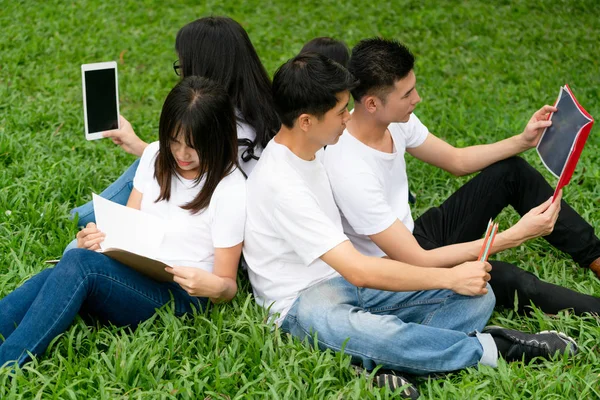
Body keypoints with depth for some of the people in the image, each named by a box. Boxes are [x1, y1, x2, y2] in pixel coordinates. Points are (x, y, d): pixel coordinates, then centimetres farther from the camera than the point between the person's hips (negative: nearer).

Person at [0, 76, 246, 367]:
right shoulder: (155, 156, 9)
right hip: (129, 275, 6)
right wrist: (98, 237, -8)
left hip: (178, 296, -6)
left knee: (79, 263, -33)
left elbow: (227, 286, -5)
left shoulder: (230, 189, -9)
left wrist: (215, 287, -29)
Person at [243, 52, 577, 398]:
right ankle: (489, 348, -17)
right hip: (302, 303, -10)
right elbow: (358, 271, -26)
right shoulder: (279, 183, -22)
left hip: (347, 277, 10)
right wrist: (450, 277, -20)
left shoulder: (314, 149, 8)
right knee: (382, 335, -44)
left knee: (478, 295, -7)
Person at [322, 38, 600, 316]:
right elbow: (417, 262, -32)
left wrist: (523, 141, -5)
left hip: (414, 237, 9)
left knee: (510, 171, 5)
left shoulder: (395, 118, -9)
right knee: (510, 281, -28)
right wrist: (516, 236, -32)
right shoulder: (350, 171, -33)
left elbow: (457, 160, 9)